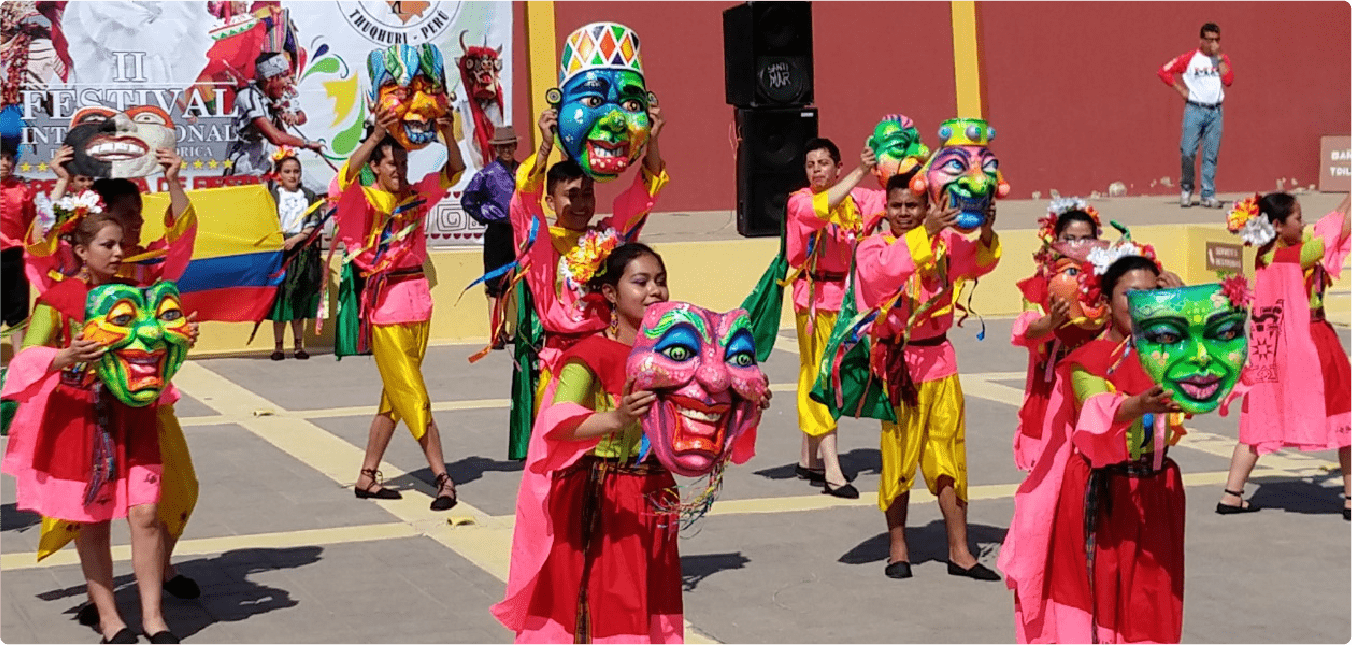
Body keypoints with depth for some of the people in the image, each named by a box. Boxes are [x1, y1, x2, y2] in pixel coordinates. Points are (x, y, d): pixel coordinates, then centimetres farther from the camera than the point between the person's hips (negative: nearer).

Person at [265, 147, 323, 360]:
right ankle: (278, 346, 1)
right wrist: (303, 232, -8)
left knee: (299, 302, 3)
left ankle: (299, 345, 8)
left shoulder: (309, 196, 9)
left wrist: (296, 238, -12)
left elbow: (314, 225, 3)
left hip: (302, 253, 1)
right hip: (278, 253, -1)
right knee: (280, 300, -4)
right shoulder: (272, 196, 5)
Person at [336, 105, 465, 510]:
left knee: (395, 396, 10)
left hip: (417, 298, 6)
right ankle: (442, 478, -5)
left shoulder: (417, 195, 9)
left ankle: (368, 478, 18)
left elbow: (454, 171, 7)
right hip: (385, 300, -6)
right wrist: (375, 137, -36)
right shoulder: (366, 200, -5)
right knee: (413, 396, -5)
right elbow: (347, 177, -25)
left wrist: (448, 135, -13)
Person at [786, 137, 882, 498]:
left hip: (846, 294, 5)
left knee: (816, 377, 14)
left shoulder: (857, 199, 6)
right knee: (821, 377, -8)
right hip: (815, 296, -5)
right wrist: (861, 172, -32)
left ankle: (809, 460, 25)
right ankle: (832, 471, -12)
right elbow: (822, 207, -28)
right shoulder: (799, 202, -9)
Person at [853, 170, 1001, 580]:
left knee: (949, 459, 6)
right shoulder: (872, 248, -4)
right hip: (896, 364, -3)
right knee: (898, 459, 5)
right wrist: (925, 232, -33)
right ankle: (897, 549, 18)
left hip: (938, 359, 3)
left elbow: (979, 262, -13)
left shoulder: (945, 241, 3)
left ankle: (959, 552, 12)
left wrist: (986, 234, -33)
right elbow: (883, 270, -26)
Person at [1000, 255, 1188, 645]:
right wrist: (1139, 405, -49)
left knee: (1149, 594, 9)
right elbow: (1099, 414, -27)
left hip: (1155, 492, 5)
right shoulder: (1088, 360, -10)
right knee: (1097, 587, -3)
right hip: (1102, 494, -4)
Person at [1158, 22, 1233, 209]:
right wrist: (1180, 89, -3)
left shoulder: (1223, 59, 10)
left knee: (1211, 155, 2)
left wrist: (1218, 57, -6)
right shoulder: (1190, 58, 2)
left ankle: (1208, 195, 5)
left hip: (1216, 111, 2)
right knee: (1188, 152, -9)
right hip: (1194, 110, -2)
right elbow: (1164, 71, 1)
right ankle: (1186, 189, 12)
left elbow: (1228, 80, -7)